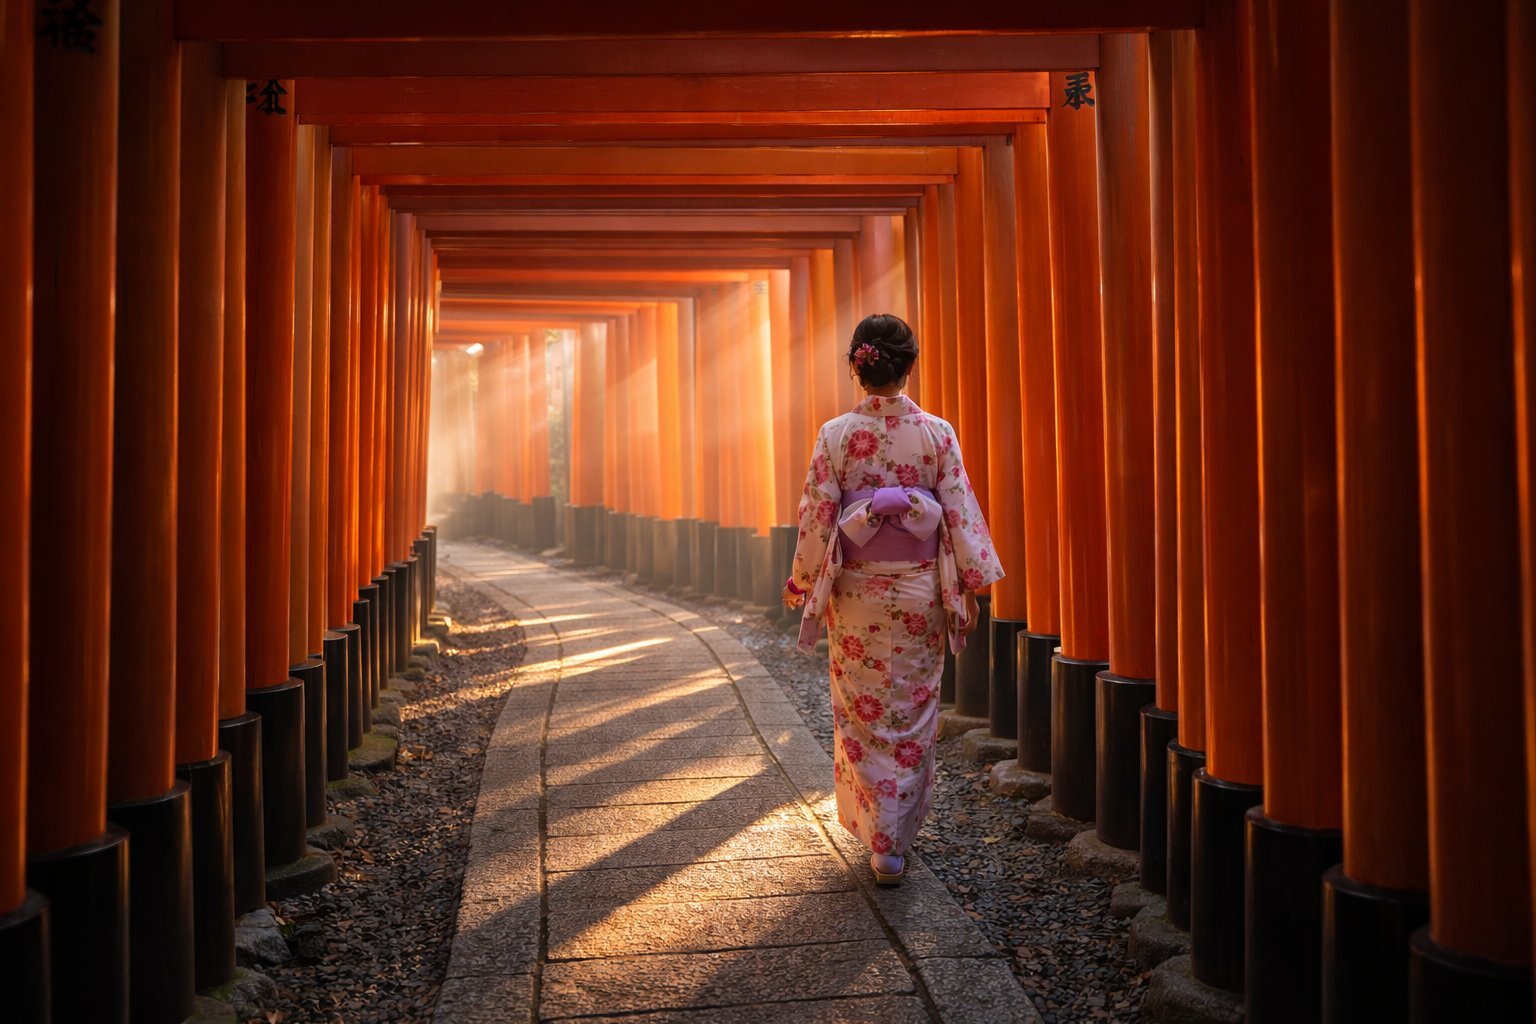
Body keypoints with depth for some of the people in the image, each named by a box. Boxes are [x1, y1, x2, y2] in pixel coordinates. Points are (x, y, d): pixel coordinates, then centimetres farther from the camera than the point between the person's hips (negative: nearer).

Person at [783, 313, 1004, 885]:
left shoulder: (836, 435, -7)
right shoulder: (937, 433, -5)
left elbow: (817, 518, -5)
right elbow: (960, 514, -4)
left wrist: (802, 586, 5)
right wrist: (972, 588, 4)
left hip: (857, 593, -1)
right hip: (921, 592, 1)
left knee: (864, 717, 11)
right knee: (914, 716, 13)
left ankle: (881, 842, 14)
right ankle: (900, 836, 23)